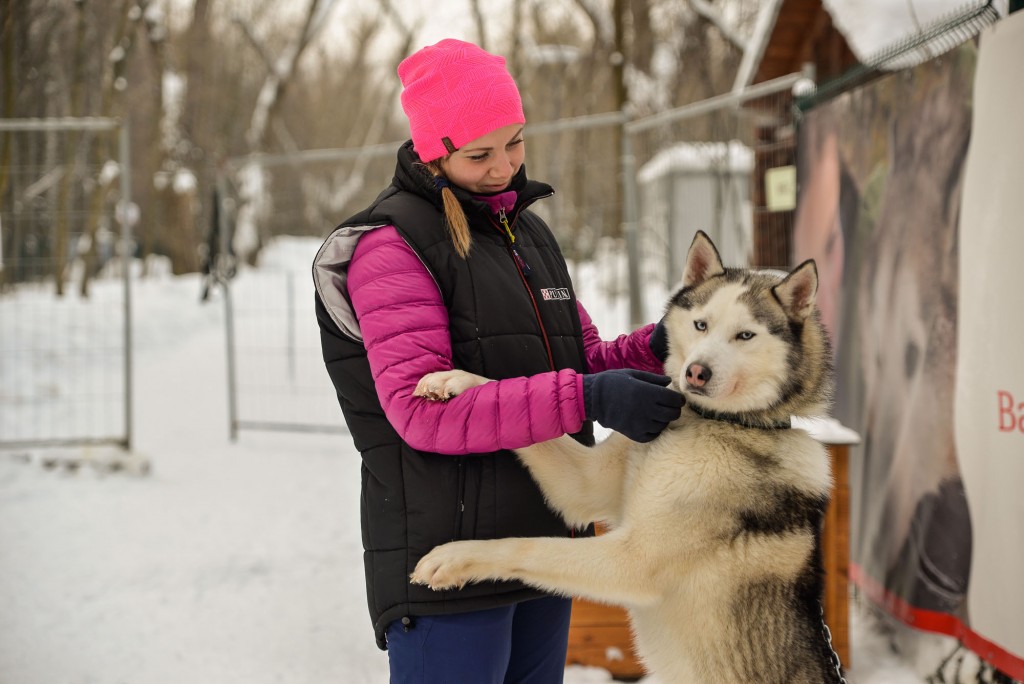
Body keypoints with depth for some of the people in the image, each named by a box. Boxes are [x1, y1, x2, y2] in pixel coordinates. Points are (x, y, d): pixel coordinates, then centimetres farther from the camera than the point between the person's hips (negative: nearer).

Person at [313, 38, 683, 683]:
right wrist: (584, 399, -27)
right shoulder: (392, 243, -9)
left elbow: (582, 358, 19)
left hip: (542, 546, 8)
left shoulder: (526, 232, 17)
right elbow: (420, 409, -20)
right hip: (445, 557, -8)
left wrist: (653, 348, -4)